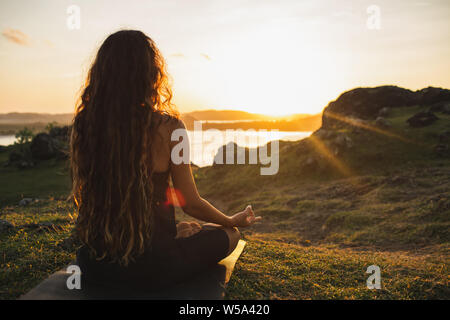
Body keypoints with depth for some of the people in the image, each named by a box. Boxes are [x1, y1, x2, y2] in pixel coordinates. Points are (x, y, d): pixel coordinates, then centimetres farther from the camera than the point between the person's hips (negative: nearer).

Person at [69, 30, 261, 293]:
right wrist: (233, 220, 13)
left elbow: (82, 195, 7)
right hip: (149, 269, -5)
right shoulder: (168, 127, -16)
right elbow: (191, 203, -8)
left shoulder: (83, 125, -5)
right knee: (229, 234, 20)